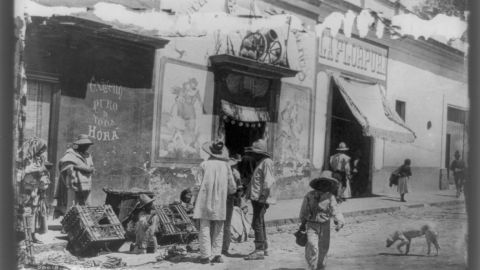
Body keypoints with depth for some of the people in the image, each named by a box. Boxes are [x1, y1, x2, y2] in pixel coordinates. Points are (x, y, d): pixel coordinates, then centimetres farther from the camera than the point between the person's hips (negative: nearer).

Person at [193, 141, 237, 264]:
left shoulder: (204, 164, -3)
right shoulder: (225, 166, 2)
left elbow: (199, 184, -6)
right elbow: (232, 188, 5)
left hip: (205, 202, -2)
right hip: (220, 203, 2)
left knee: (205, 228, 2)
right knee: (218, 230, 9)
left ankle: (205, 255, -2)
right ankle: (217, 255, 6)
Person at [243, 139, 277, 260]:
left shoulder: (267, 162, -11)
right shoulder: (260, 162, 19)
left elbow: (268, 181, -20)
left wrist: (263, 196, -24)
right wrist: (249, 192, 21)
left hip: (261, 199, -11)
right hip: (257, 198, 11)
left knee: (257, 223, -11)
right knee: (259, 223, 16)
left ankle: (259, 251, -10)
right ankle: (264, 248, 24)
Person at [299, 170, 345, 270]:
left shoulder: (330, 197, -6)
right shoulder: (309, 196, -3)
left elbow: (335, 210, -16)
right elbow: (304, 211, 9)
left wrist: (339, 221, -32)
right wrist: (303, 223, 17)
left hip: (325, 225, 1)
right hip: (311, 225, -1)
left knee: (323, 248, 12)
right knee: (312, 247, -15)